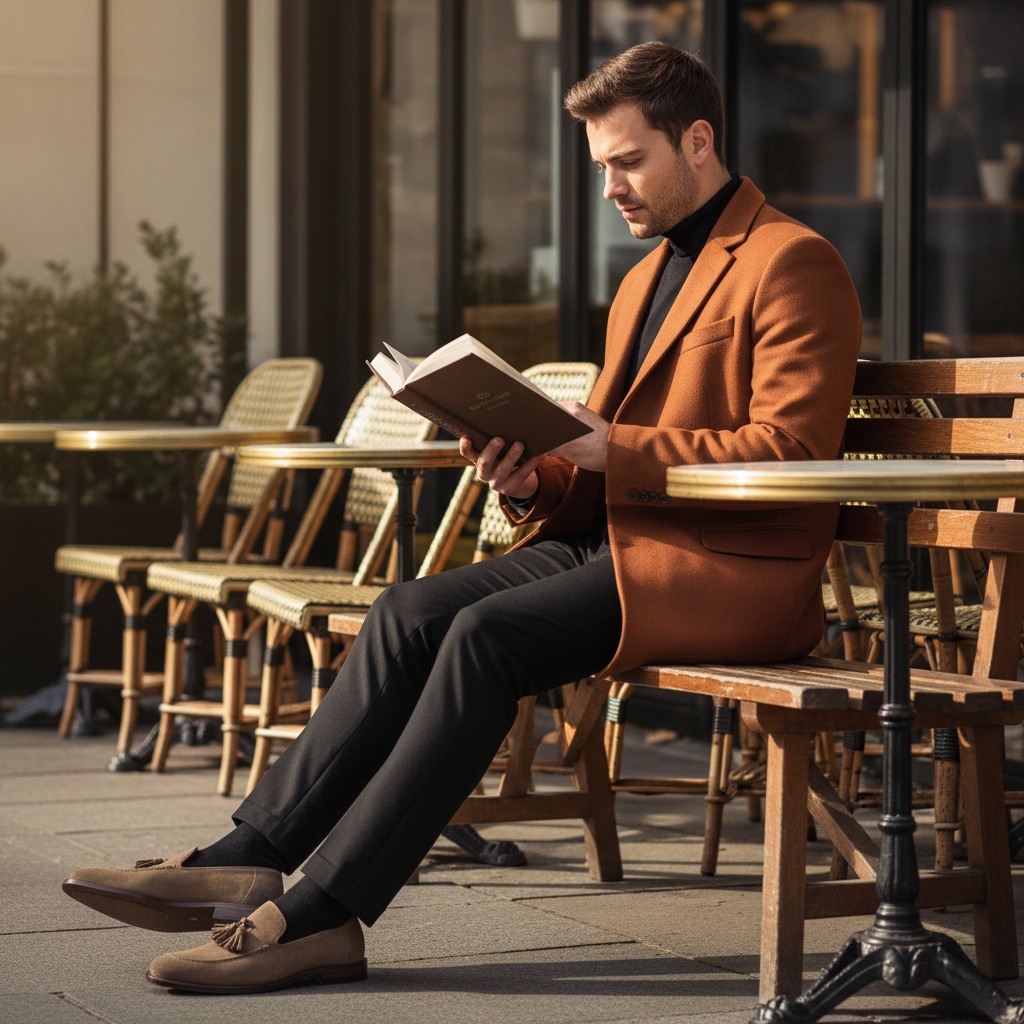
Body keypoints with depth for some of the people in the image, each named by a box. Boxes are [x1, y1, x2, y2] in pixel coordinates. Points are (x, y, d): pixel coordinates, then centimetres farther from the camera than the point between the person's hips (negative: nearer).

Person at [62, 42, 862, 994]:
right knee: (412, 611, -12)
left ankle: (320, 912, -26)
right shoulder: (644, 280, 22)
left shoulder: (791, 262, -7)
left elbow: (787, 450, -17)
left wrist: (609, 448, -22)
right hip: (616, 541, 9)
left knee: (489, 632, -26)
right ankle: (250, 858, -16)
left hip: (736, 571, -8)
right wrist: (534, 478, -2)